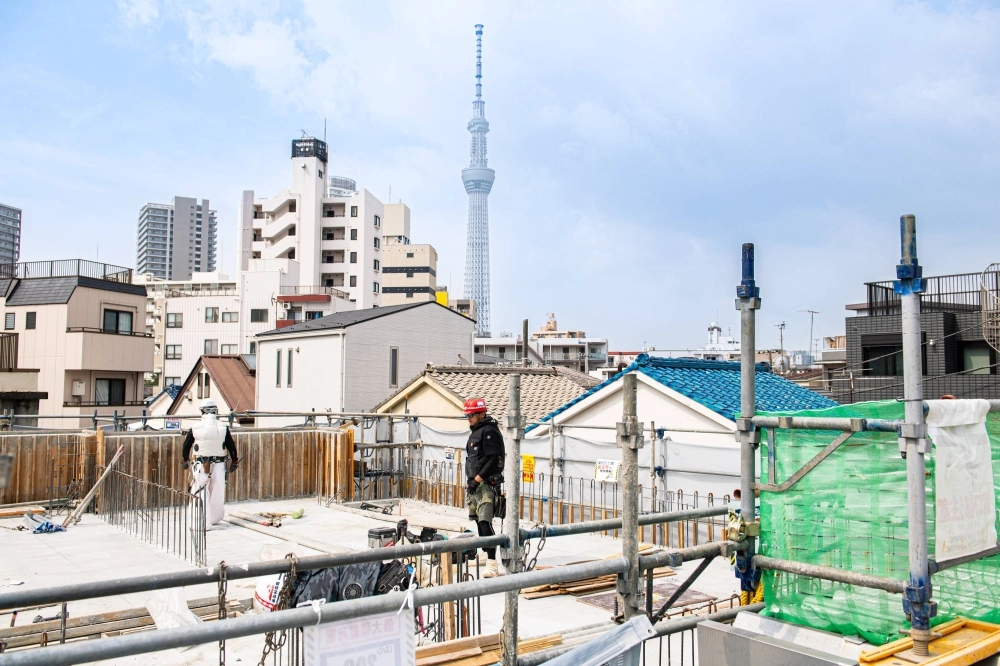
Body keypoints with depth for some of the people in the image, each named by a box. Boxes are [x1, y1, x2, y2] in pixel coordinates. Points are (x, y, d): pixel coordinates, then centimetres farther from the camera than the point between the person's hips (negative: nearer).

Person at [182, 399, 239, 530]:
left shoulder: (195, 428, -3)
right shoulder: (223, 427, -1)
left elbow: (186, 445, 8)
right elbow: (231, 446, 4)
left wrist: (186, 460, 26)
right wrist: (234, 462, 18)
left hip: (201, 465, -2)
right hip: (219, 465, 2)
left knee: (201, 494, 2)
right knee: (217, 493, 14)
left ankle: (205, 523, -5)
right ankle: (216, 517, 28)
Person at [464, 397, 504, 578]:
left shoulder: (489, 431, -11)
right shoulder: (475, 432, 19)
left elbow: (494, 459, -19)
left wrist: (477, 479, -18)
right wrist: (470, 480, 16)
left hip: (486, 484, -10)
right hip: (475, 484, 10)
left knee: (485, 523, -15)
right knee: (479, 522, 12)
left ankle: (491, 564, -16)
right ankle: (487, 555, 21)